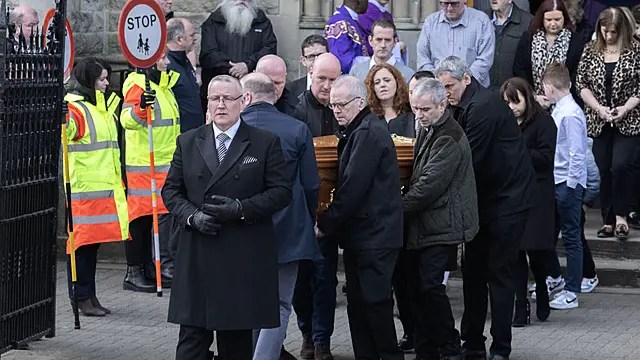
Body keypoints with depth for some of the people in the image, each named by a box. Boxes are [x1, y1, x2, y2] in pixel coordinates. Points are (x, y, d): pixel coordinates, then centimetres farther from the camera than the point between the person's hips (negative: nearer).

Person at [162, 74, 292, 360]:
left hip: (244, 256, -2)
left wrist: (242, 209, -14)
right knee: (193, 333, -1)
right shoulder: (188, 143, 11)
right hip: (197, 254, 2)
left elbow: (281, 191, -2)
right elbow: (171, 190, 11)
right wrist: (192, 216, -8)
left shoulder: (266, 143, 3)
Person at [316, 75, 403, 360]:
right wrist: (330, 222, 11)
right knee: (357, 302, 10)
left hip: (374, 236, -10)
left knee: (375, 301, -8)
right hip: (357, 235, 10)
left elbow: (353, 187, -19)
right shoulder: (354, 133, 17)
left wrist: (326, 224, -12)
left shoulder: (369, 134, -15)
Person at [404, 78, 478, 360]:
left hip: (440, 225, -9)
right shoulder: (427, 131, 15)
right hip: (421, 225, 9)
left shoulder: (450, 139, -16)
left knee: (430, 286, -13)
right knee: (419, 287, 7)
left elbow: (429, 185, -21)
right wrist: (401, 207, 12)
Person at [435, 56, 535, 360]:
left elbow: (472, 158, -21)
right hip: (484, 198, 9)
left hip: (507, 198, -9)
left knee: (499, 273, -6)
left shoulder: (484, 106, -20)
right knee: (472, 270, 8)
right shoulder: (461, 105, 9)